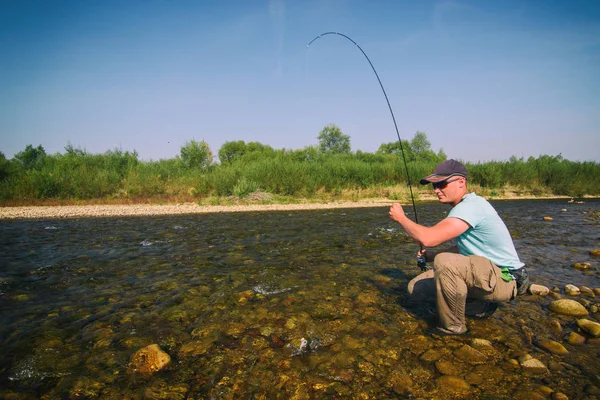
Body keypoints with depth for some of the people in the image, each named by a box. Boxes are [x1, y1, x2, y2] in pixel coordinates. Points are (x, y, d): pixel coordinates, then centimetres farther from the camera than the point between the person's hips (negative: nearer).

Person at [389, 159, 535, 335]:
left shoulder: (471, 206, -24)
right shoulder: (464, 206, 8)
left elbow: (428, 238, -35)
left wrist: (401, 217, -18)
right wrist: (432, 256, 5)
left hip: (504, 279, -10)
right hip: (484, 274, 10)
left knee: (444, 262, -36)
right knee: (416, 287, 2)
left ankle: (451, 326, -14)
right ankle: (481, 305, 11)